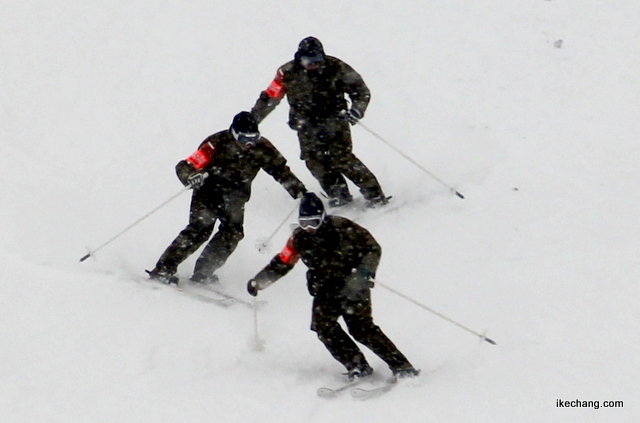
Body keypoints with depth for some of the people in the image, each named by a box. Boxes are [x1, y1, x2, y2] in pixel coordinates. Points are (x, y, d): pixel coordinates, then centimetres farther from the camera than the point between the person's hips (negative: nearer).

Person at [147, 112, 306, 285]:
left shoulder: (262, 148, -14)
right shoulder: (218, 143, -25)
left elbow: (281, 169, -3)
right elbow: (184, 167, -26)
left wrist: (299, 191, -10)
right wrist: (193, 177, -48)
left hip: (234, 196, 4)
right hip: (209, 188, -4)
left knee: (233, 232, -15)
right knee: (200, 228, -20)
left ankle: (203, 272, -7)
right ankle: (164, 269, -19)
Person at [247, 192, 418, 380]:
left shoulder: (341, 227, -14)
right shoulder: (299, 238, 1)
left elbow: (372, 248, -10)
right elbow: (282, 263, 14)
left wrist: (365, 271, -26)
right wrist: (258, 281, 7)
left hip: (352, 285, -5)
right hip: (325, 290, 5)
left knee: (360, 327, -20)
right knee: (323, 326, -18)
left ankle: (402, 367, -18)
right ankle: (356, 366, -12)